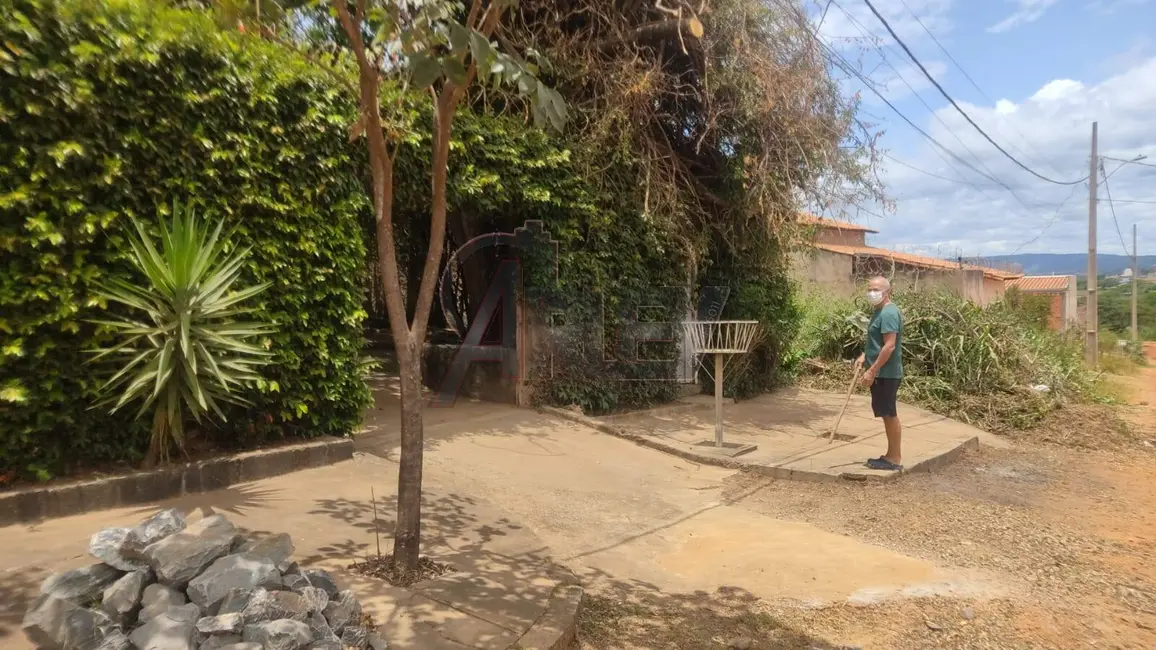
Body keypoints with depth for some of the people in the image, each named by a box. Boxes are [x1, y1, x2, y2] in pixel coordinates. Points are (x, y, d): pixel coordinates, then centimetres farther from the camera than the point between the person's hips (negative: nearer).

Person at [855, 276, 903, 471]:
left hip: (886, 373, -10)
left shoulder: (889, 313, -18)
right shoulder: (879, 311, 14)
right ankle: (891, 455, 23)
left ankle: (895, 459, 7)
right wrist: (864, 355, 11)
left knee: (889, 415, -2)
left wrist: (872, 371, -23)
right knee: (887, 414, 14)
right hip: (882, 373, 10)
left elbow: (889, 346, -24)